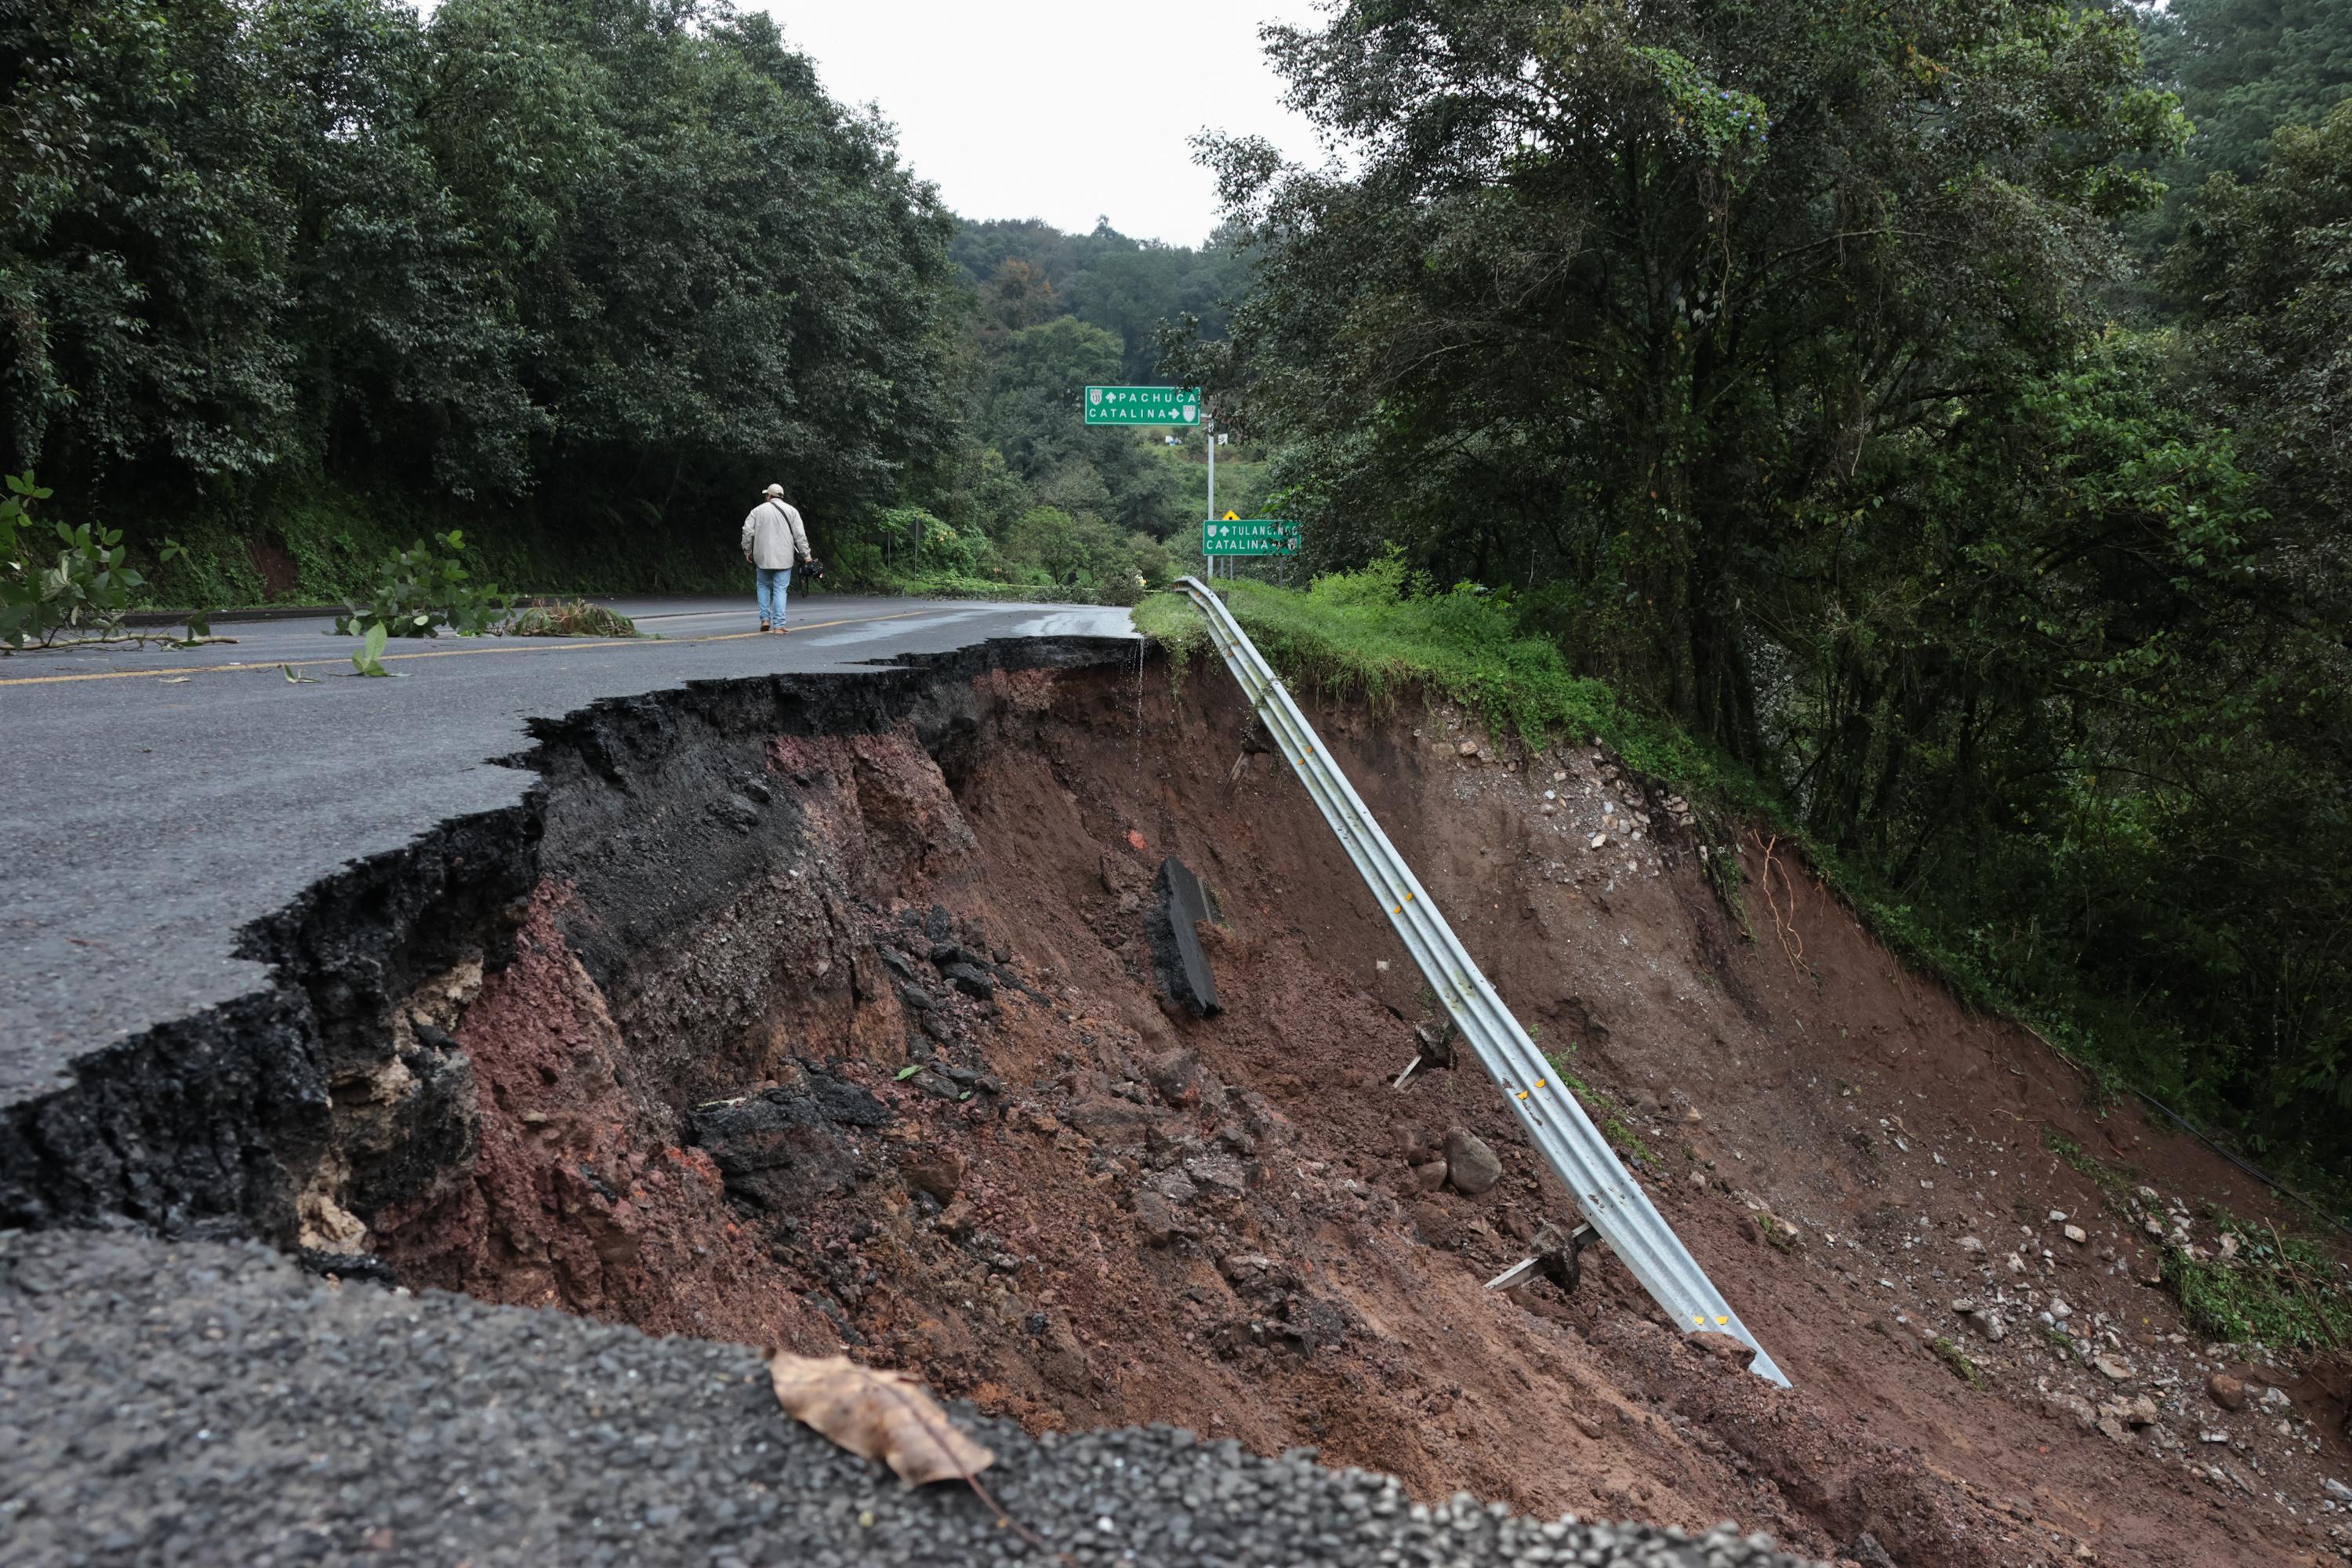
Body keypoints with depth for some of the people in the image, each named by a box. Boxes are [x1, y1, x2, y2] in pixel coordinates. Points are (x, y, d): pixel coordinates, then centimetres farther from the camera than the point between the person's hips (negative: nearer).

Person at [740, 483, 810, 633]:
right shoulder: (791, 511, 4)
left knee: (764, 586, 18)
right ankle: (778, 625, -6)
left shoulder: (758, 510, 4)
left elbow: (748, 531, -2)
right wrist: (806, 555, 0)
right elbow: (800, 535, -3)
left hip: (762, 557, 1)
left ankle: (765, 619, 9)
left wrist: (747, 550, 9)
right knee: (780, 589, 0)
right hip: (784, 558, -1)